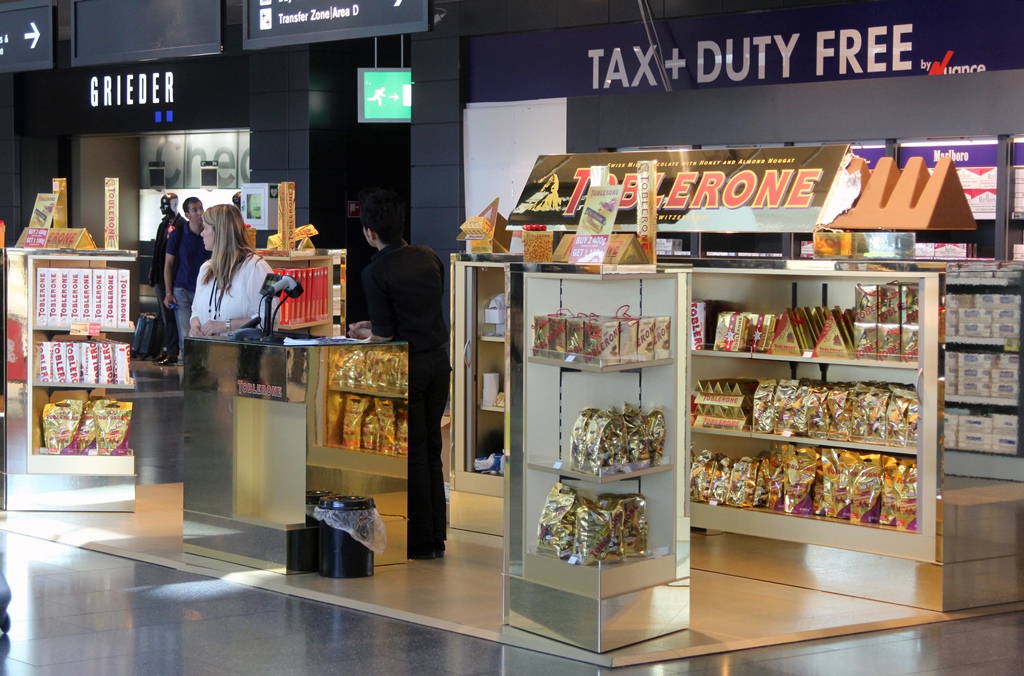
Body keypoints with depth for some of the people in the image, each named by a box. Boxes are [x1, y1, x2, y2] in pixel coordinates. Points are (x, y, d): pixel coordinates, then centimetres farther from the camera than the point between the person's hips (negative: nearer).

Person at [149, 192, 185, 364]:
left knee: (169, 314, -8)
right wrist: (153, 272, 19)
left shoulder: (180, 225, -12)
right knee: (164, 313, 12)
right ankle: (167, 348, 18)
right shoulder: (164, 224, 16)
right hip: (161, 276, 9)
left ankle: (172, 352, -6)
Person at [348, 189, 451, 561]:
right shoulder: (428, 257, 5)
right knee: (432, 450, 14)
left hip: (407, 367, -6)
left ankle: (421, 541, 7)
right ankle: (436, 537, 18)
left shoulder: (375, 272, -15)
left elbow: (384, 335, -13)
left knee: (412, 453, 3)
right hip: (439, 360, 6)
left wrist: (361, 333, 9)